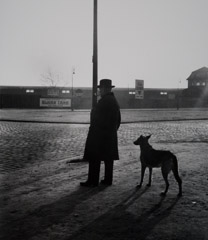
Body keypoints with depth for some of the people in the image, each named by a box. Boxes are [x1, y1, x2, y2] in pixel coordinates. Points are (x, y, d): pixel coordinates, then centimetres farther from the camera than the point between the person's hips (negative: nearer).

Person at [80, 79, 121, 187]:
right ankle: (108, 179, 16)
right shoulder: (115, 101, 13)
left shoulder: (104, 101, -17)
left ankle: (93, 181, -2)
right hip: (111, 135, 10)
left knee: (94, 159, -4)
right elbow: (118, 120, 18)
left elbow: (97, 118, -20)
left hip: (99, 134, -9)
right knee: (108, 158, 12)